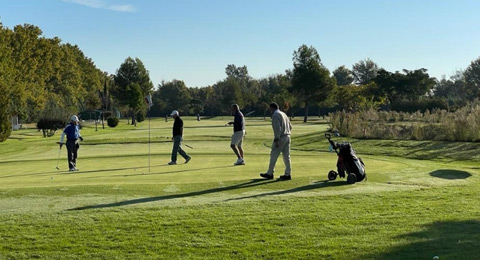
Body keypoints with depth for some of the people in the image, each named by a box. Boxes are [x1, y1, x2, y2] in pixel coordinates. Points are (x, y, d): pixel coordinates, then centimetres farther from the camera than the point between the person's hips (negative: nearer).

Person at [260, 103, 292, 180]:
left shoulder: (275, 115, -9)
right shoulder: (283, 114, 19)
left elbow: (277, 128, -19)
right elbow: (290, 126, 20)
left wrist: (276, 139, -20)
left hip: (280, 138, -9)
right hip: (287, 137, 9)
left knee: (274, 155, -2)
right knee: (286, 156, 7)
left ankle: (270, 173, 3)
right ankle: (287, 174, 8)